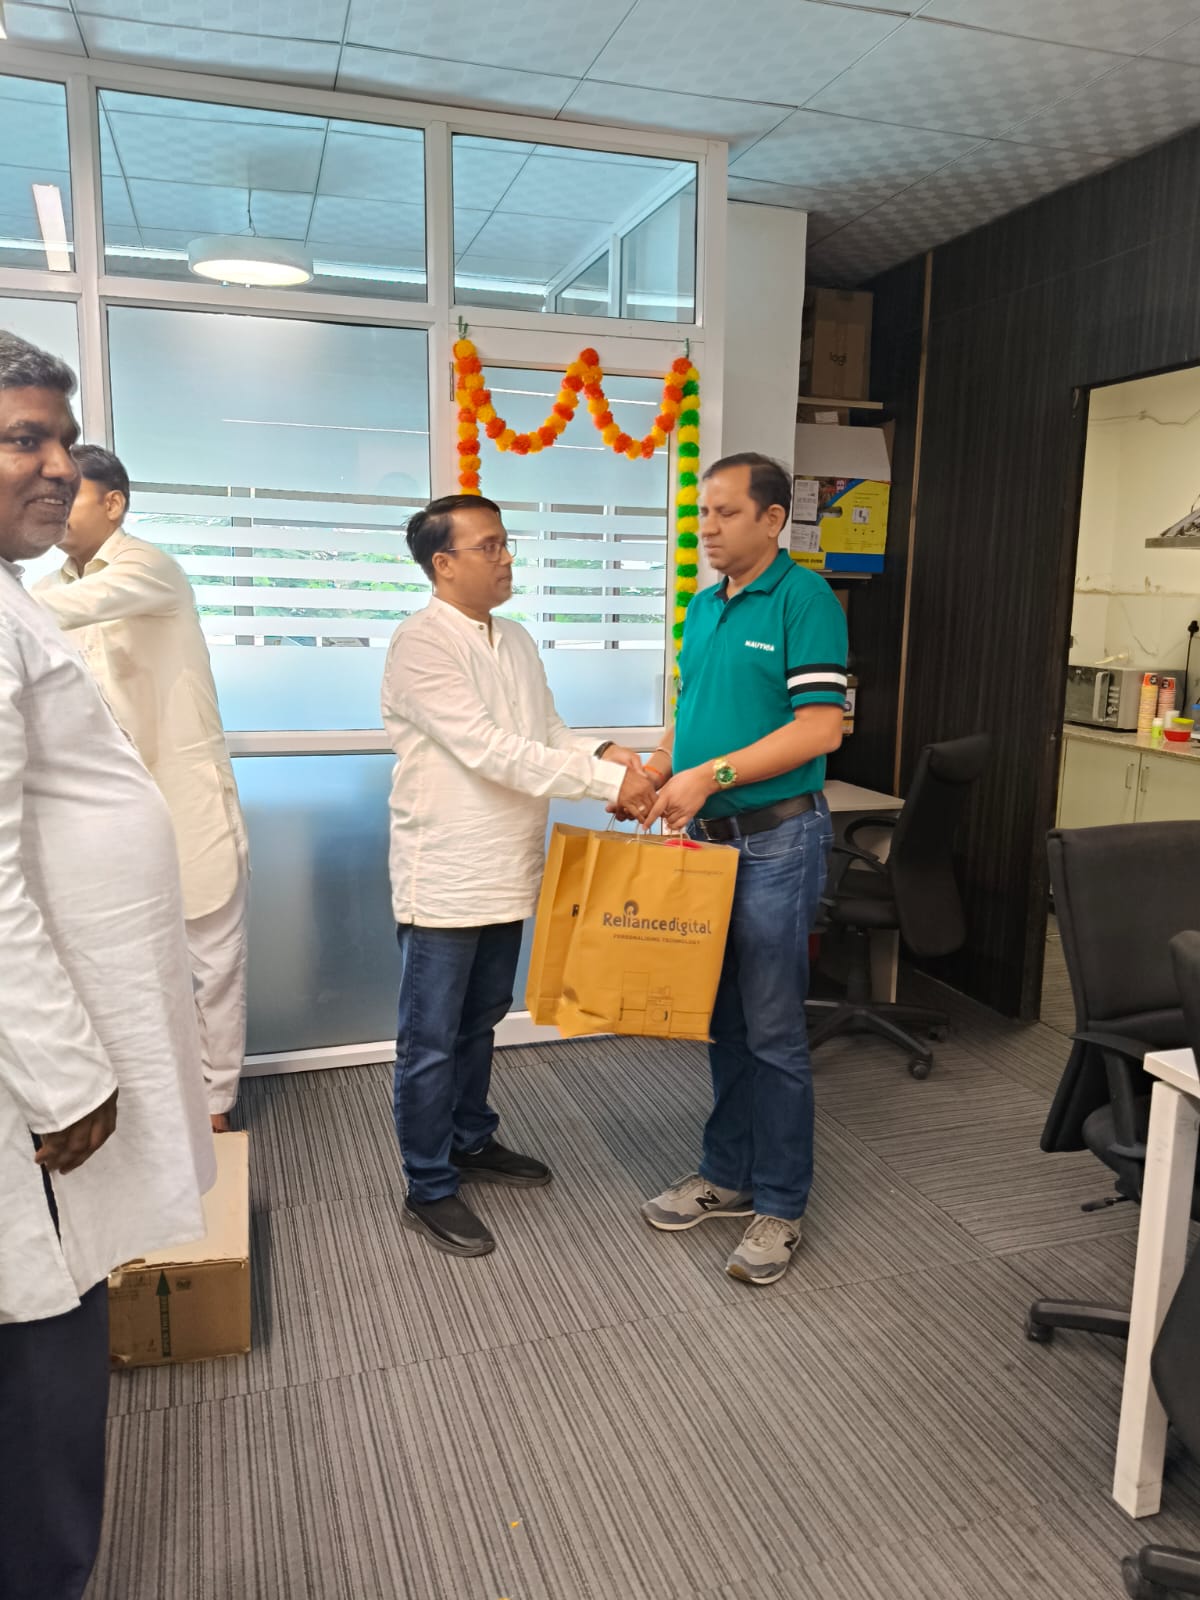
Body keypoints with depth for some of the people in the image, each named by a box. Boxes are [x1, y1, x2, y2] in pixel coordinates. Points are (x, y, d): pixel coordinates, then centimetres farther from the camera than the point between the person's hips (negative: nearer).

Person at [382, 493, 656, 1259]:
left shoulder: (517, 640, 10)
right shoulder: (420, 643, -16)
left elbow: (550, 734, 11)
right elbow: (490, 751, -24)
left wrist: (603, 754, -11)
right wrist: (609, 783, -24)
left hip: (506, 873, 8)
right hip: (444, 877, -8)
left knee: (480, 1022, 22)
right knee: (432, 1039, 5)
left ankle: (471, 1141, 40)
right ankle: (430, 1190, 19)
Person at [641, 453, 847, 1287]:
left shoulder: (804, 599, -11)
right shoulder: (702, 607, 12)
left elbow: (820, 727, -18)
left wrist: (709, 775, -22)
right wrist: (651, 773, 1)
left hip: (776, 840, -7)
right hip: (707, 836, 7)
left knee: (773, 1032, 2)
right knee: (722, 1020, 16)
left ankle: (780, 1207, 17)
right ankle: (727, 1174, 31)